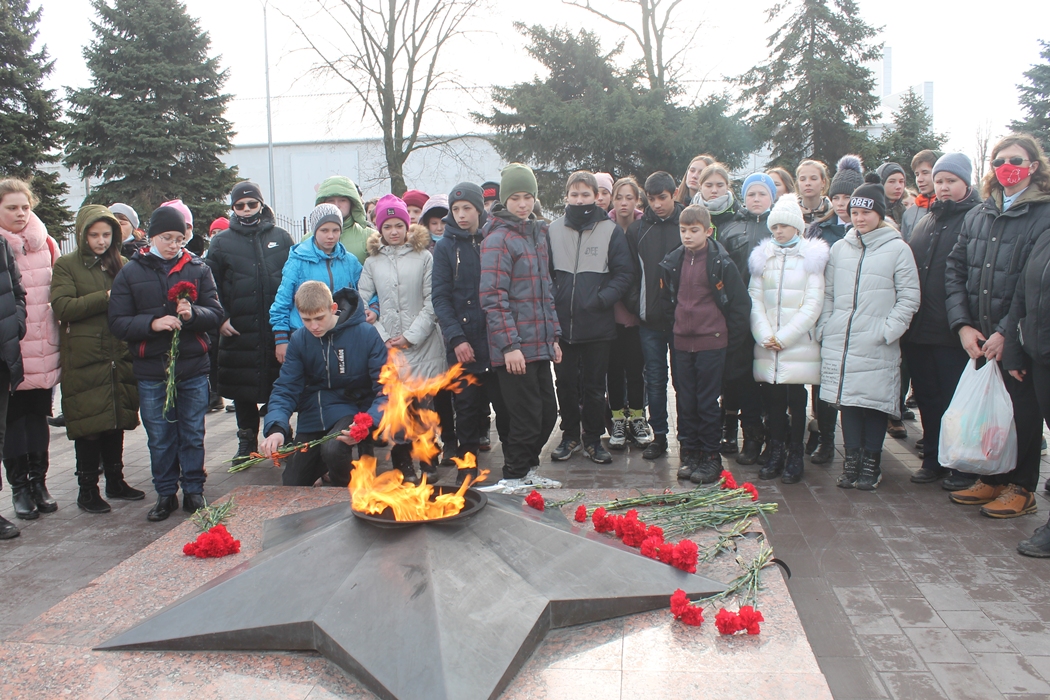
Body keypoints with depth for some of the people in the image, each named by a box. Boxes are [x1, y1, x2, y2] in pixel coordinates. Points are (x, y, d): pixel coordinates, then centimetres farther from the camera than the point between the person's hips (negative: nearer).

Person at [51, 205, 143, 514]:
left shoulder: (120, 265, 14)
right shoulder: (67, 265, 0)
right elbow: (62, 306, -12)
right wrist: (105, 298, -16)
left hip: (119, 356, 4)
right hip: (84, 359, -4)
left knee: (117, 419, 11)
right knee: (89, 423, 0)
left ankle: (116, 481, 24)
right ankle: (87, 489, 11)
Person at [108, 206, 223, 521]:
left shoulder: (198, 268, 4)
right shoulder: (131, 273, 3)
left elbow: (216, 314, 1)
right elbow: (118, 323, -3)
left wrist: (193, 313, -20)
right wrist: (152, 323, -19)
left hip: (193, 368, 0)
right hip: (151, 370, 0)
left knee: (193, 434, 8)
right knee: (159, 438, 9)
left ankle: (194, 491, 21)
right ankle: (165, 494, 22)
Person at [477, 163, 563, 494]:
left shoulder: (537, 233, 15)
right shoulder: (498, 239, -10)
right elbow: (493, 298, -16)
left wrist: (554, 336, 16)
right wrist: (509, 345, -20)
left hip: (539, 344, 8)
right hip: (515, 347, -8)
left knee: (548, 411, 13)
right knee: (527, 417, -2)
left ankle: (529, 470, 32)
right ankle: (513, 479, 16)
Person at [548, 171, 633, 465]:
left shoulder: (611, 230, 0)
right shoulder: (553, 229, 6)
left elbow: (623, 275, -2)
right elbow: (545, 272, 9)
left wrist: (601, 300, -14)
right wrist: (551, 300, -5)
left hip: (598, 324, -2)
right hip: (561, 322, 2)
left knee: (594, 385, 7)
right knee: (565, 382, 10)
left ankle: (593, 438, 22)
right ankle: (570, 434, 26)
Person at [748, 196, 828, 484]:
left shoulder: (812, 255, 3)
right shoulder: (762, 256, 12)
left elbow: (813, 304, -5)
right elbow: (755, 299, 5)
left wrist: (784, 336, -11)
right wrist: (765, 336, -7)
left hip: (798, 344, -3)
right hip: (766, 345, 3)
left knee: (795, 401, -3)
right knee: (772, 400, 3)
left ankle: (795, 456, 9)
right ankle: (775, 453, 15)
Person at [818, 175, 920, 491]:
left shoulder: (898, 249, 0)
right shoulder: (839, 249, 12)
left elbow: (909, 297, -2)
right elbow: (827, 294, 14)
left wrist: (888, 331, -9)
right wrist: (824, 329, 5)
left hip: (878, 347, -3)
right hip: (840, 342, 3)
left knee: (876, 401, 1)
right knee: (847, 398, 7)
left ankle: (871, 462, 15)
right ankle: (852, 458, 19)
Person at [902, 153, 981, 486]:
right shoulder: (924, 223, 17)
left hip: (954, 333, -6)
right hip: (919, 330, 6)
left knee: (958, 401, 2)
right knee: (927, 397, 13)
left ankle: (965, 467, 16)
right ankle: (933, 459, 26)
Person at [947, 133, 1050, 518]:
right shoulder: (978, 216, 10)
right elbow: (955, 270, 8)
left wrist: (1006, 332, -17)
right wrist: (963, 324, -2)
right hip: (979, 339, 5)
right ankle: (991, 479, 26)